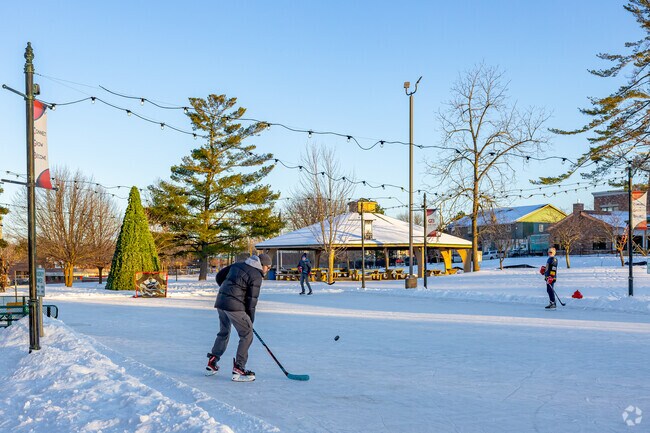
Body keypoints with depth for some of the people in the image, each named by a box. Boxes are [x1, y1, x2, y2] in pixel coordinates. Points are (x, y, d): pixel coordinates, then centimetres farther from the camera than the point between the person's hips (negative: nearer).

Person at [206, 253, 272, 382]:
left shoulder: (238, 264, 14)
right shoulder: (256, 276, -8)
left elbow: (219, 276, 19)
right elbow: (251, 300, -8)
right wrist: (251, 321, 2)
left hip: (220, 301, 8)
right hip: (234, 306, -8)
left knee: (224, 332, 24)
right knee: (247, 335, 1)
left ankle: (212, 363, 29)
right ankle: (238, 369, -1)